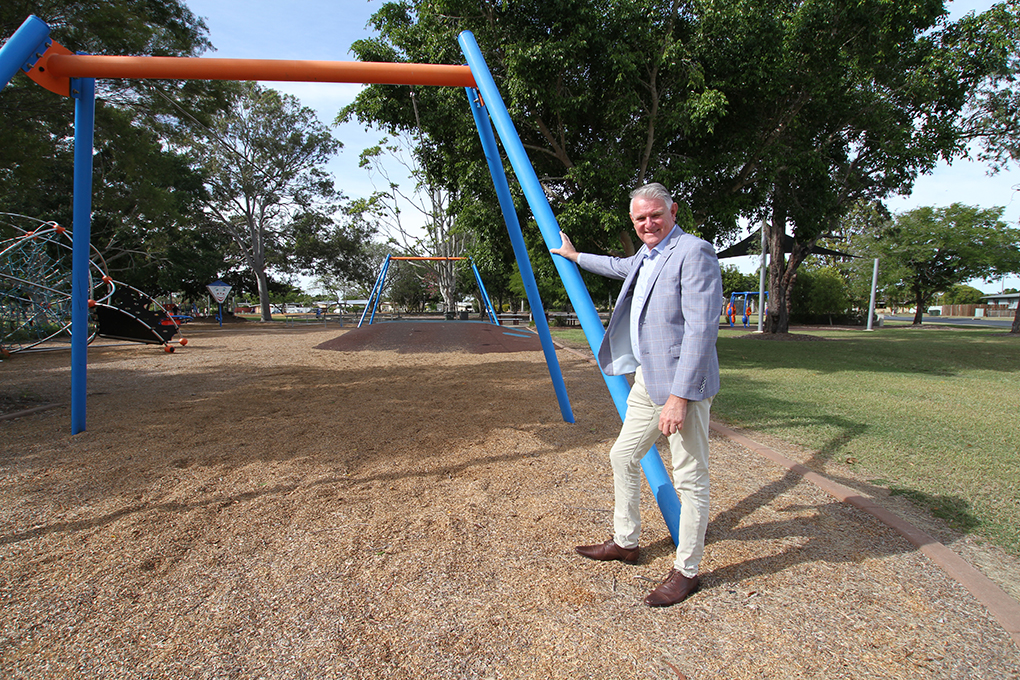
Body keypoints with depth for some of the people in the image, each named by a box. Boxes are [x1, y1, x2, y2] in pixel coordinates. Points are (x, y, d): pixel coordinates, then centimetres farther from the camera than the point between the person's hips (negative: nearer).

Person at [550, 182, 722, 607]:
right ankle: (625, 542, 34)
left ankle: (686, 571, 21)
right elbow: (620, 267, 39)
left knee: (690, 480, 3)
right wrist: (575, 256, 51)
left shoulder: (694, 253, -15)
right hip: (647, 380, 10)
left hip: (683, 384, -10)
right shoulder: (646, 257, 14)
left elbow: (700, 329, -22)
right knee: (623, 458, 17)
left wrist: (679, 396, -26)